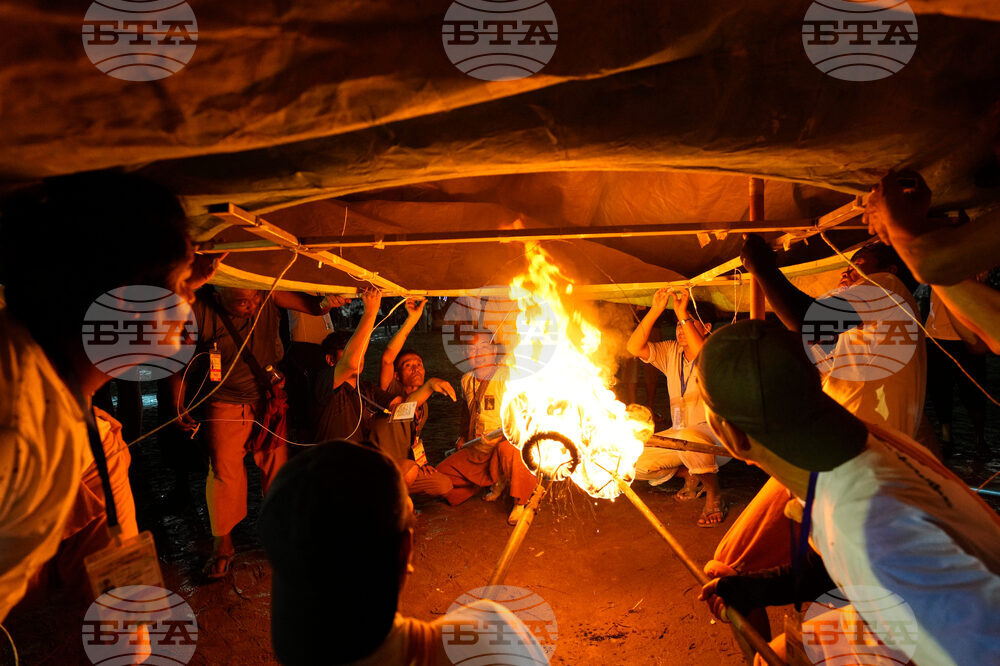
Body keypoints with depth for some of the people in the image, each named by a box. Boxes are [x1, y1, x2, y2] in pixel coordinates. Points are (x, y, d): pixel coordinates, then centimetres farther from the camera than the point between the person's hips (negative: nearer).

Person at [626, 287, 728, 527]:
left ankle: (714, 496, -14)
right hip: (680, 433, 7)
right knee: (639, 464, -7)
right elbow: (634, 348, -11)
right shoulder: (671, 352, 4)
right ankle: (691, 477, 18)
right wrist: (655, 310, -20)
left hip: (717, 432, -6)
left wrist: (684, 314, -36)